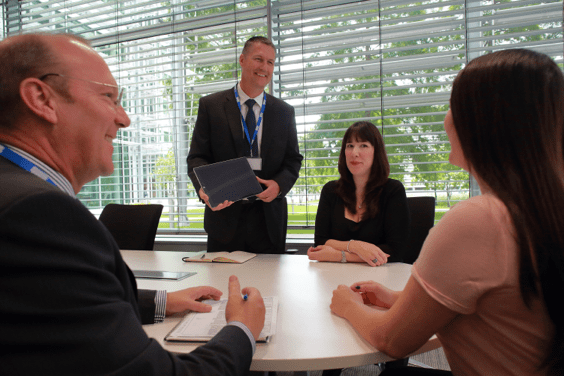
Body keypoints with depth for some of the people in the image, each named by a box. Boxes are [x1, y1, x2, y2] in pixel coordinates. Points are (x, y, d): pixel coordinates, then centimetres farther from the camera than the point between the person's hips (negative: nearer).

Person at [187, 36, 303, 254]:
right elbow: (197, 157, 0)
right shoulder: (210, 106, 3)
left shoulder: (284, 112, 10)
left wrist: (279, 184, -11)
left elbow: (293, 160, 10)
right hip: (224, 215, -1)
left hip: (269, 219, 2)